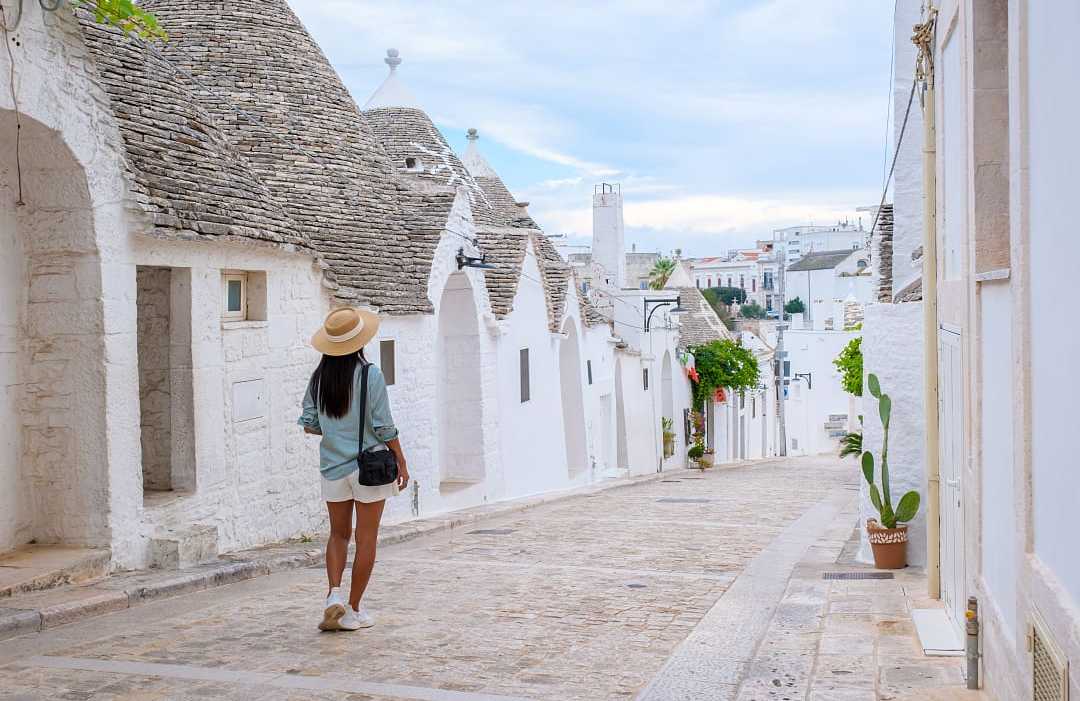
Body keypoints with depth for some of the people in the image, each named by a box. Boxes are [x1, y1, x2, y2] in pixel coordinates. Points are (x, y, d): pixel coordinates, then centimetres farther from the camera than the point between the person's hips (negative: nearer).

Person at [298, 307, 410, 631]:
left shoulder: (319, 378, 0)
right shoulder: (370, 375, -12)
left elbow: (309, 424, 4)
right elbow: (384, 427, -11)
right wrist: (401, 463, -1)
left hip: (333, 467, 4)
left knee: (338, 534, 18)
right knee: (366, 538, 7)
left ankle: (334, 593, 0)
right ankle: (354, 610, 12)